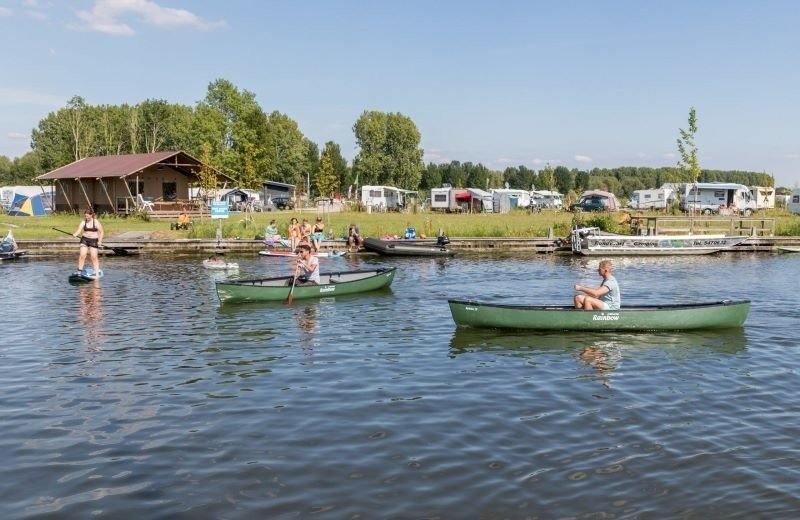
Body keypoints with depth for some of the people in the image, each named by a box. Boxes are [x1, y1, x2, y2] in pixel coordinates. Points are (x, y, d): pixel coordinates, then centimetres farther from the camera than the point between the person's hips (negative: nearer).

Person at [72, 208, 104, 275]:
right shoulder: (83, 222, 2)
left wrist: (99, 241, -13)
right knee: (82, 255, -6)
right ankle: (79, 270, 1)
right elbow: (79, 230, -9)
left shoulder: (96, 222, -5)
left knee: (94, 257, -5)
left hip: (93, 240, -3)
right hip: (84, 239, 3)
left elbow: (101, 232, -3)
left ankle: (97, 272, 1)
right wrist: (75, 234, -31)